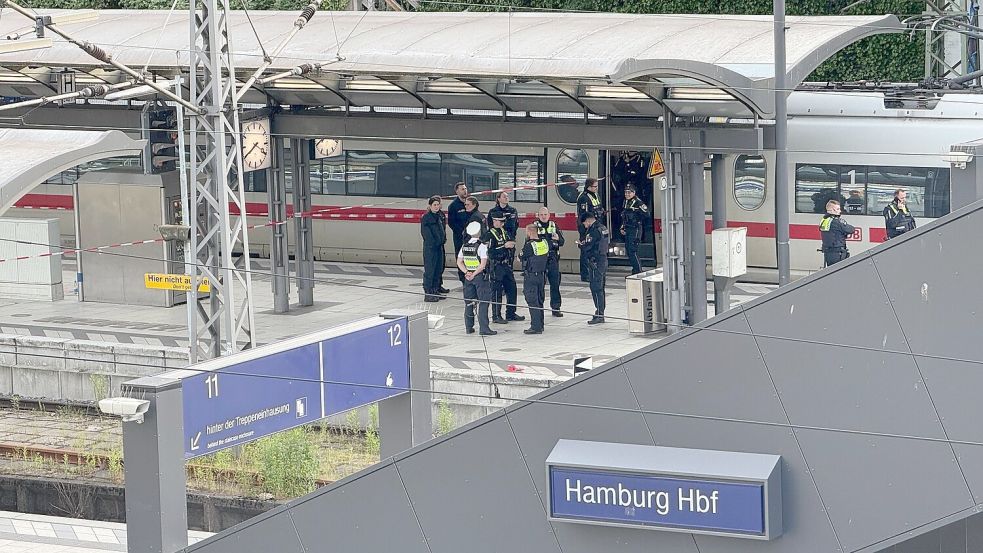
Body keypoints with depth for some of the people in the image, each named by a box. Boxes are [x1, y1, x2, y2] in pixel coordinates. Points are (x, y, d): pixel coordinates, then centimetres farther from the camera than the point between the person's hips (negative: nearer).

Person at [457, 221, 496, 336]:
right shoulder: (481, 246, -13)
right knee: (483, 302, -2)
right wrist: (474, 274, -12)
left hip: (468, 277, 6)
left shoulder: (464, 246, 4)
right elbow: (483, 264, -19)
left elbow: (459, 262, 3)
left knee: (469, 302, 13)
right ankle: (483, 328, -5)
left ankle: (469, 327, 16)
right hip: (480, 276, -6)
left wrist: (467, 273, -5)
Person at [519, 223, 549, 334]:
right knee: (539, 300, 17)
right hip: (542, 275, 7)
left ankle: (536, 326, -7)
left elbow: (521, 257, -7)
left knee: (532, 301, -4)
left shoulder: (529, 245, -18)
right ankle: (540, 324, 25)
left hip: (530, 276, -7)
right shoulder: (545, 243, 1)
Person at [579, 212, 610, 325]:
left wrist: (581, 245, 4)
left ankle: (599, 315, -7)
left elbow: (587, 246, -20)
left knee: (596, 289, -6)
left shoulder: (594, 230, -17)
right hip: (603, 259, 10)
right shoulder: (603, 228, 11)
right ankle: (600, 313, 20)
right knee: (600, 288, 15)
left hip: (595, 261, -9)